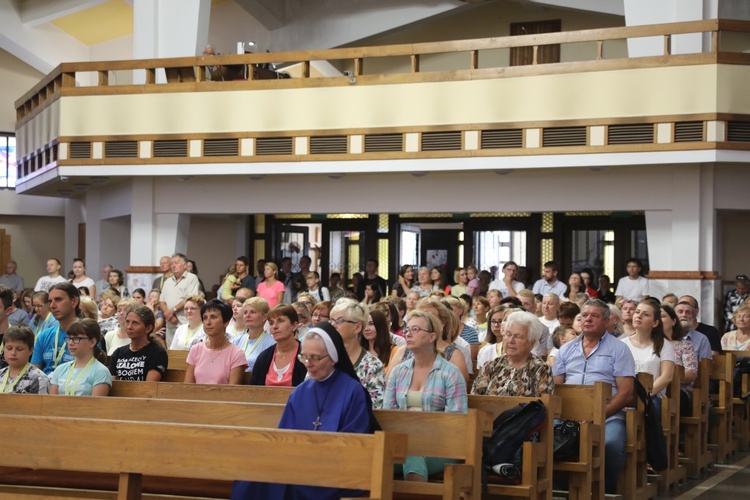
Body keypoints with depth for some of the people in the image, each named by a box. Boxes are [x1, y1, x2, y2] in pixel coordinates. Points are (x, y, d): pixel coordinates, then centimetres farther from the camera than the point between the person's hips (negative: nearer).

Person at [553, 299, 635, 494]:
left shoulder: (618, 349, 8)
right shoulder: (566, 350, 21)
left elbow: (626, 392, 0)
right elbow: (556, 387, 16)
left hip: (607, 415, -3)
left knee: (611, 444, -34)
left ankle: (607, 490, -9)